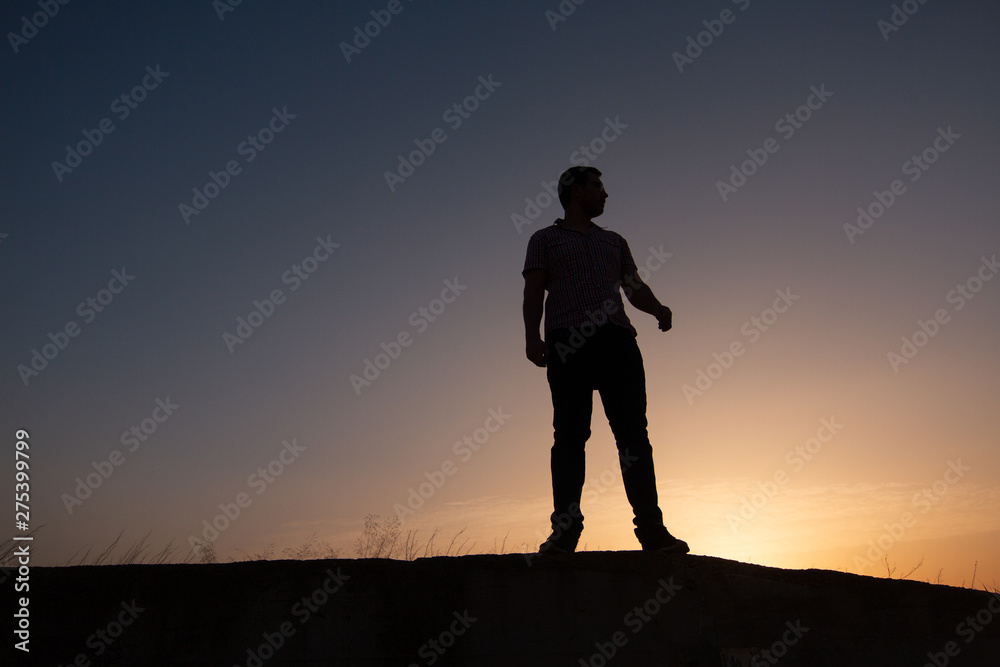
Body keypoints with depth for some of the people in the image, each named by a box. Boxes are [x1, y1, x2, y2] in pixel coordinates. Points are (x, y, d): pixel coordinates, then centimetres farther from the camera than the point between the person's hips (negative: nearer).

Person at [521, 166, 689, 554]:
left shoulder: (614, 241, 31)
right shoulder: (545, 239, 20)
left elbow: (634, 287, 20)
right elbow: (534, 291, 8)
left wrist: (658, 309, -2)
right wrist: (532, 335, -9)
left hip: (617, 337, 3)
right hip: (568, 340, -3)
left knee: (633, 431, -6)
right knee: (570, 432, -9)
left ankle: (651, 528, -6)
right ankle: (565, 530, -8)